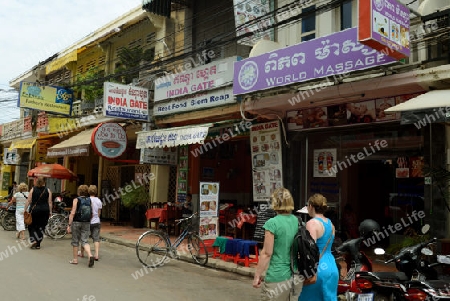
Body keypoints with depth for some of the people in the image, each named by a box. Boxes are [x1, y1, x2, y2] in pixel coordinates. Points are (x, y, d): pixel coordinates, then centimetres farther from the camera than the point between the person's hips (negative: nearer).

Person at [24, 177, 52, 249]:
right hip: (44, 211, 1)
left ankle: (33, 240, -6)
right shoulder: (48, 190, 0)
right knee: (41, 227, 8)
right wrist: (50, 211, 5)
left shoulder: (33, 190, -1)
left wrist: (25, 210, 1)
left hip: (34, 210, -1)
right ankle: (38, 244, 10)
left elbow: (28, 201, -3)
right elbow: (50, 202, -1)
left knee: (31, 226, 13)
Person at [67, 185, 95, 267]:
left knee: (75, 241, 11)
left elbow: (72, 213, -12)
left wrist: (69, 225, -9)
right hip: (86, 223, 3)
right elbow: (91, 214, 5)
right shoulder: (90, 200, 3)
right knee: (84, 241, 4)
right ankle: (90, 255, -19)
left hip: (76, 222, -3)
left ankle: (75, 259, 20)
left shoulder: (76, 200, -7)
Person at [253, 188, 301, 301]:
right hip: (296, 276, 6)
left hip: (278, 277, -6)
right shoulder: (297, 221, 4)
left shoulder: (272, 223, -15)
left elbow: (267, 253, -15)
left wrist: (257, 275, -6)